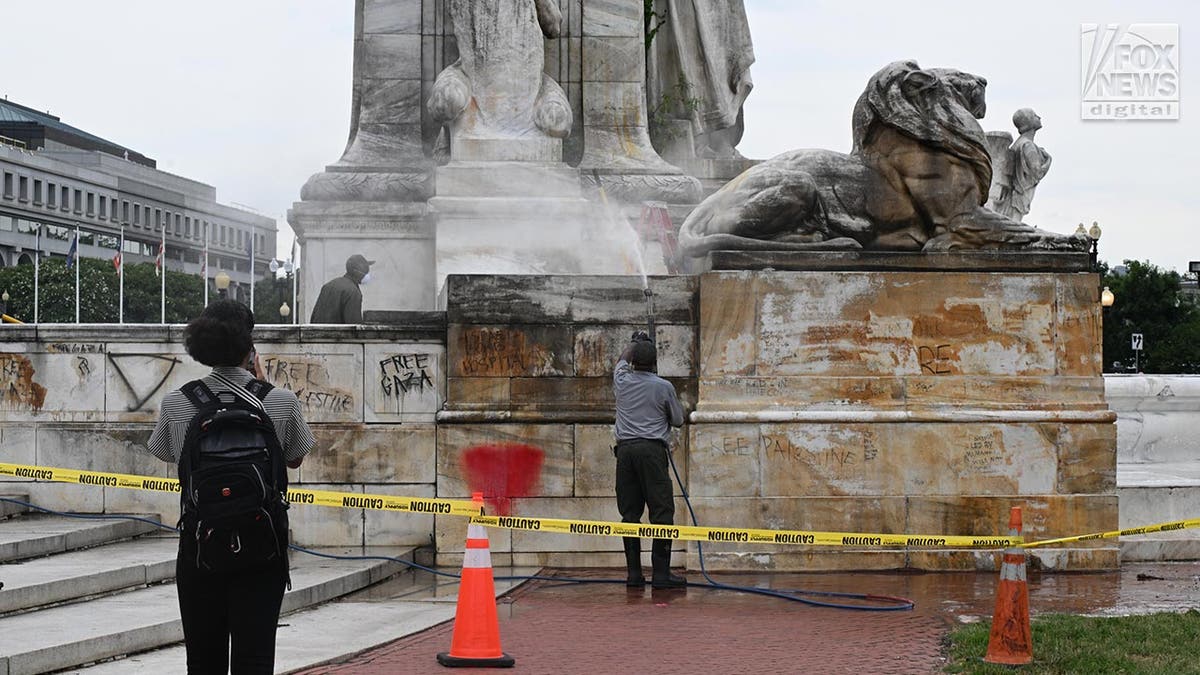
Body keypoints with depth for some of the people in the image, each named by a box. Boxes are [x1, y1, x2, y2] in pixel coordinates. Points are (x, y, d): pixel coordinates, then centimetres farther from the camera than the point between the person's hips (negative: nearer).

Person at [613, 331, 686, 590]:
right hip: (652, 449, -4)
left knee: (630, 513, 6)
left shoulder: (622, 382, 7)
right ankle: (661, 573, -8)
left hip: (626, 449, 4)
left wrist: (634, 343, 49)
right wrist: (676, 403, 29)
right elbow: (678, 420, 9)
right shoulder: (663, 387, -2)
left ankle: (634, 573, 5)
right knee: (661, 511, -3)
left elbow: (622, 361, 32)